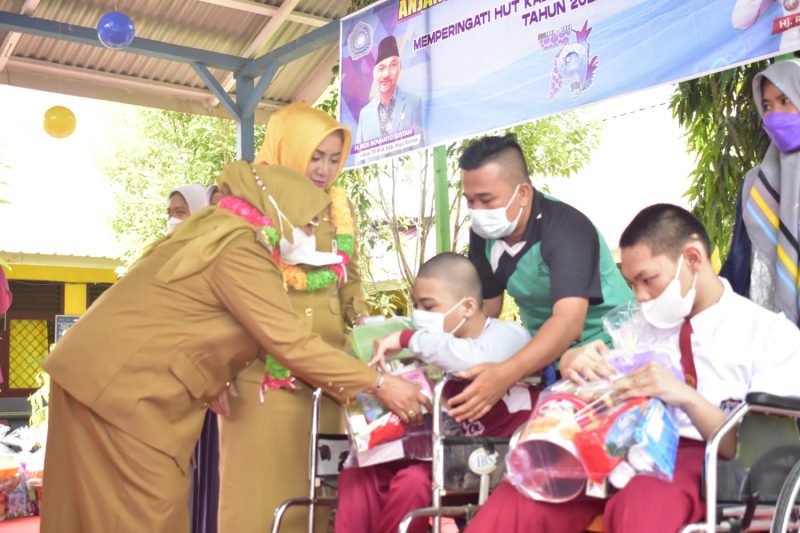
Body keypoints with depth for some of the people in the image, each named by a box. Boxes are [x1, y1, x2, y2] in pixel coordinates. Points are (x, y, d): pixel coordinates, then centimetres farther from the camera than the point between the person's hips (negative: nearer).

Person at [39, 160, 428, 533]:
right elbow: (291, 344, -19)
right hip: (125, 383, -10)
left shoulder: (213, 230, 14)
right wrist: (377, 384, -13)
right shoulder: (240, 249, -16)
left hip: (98, 370, 10)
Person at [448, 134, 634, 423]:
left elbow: (568, 321, -38)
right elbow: (483, 307, 3)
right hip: (545, 354, 6)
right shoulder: (484, 233, -5)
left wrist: (507, 374, -53)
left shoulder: (565, 230, -26)